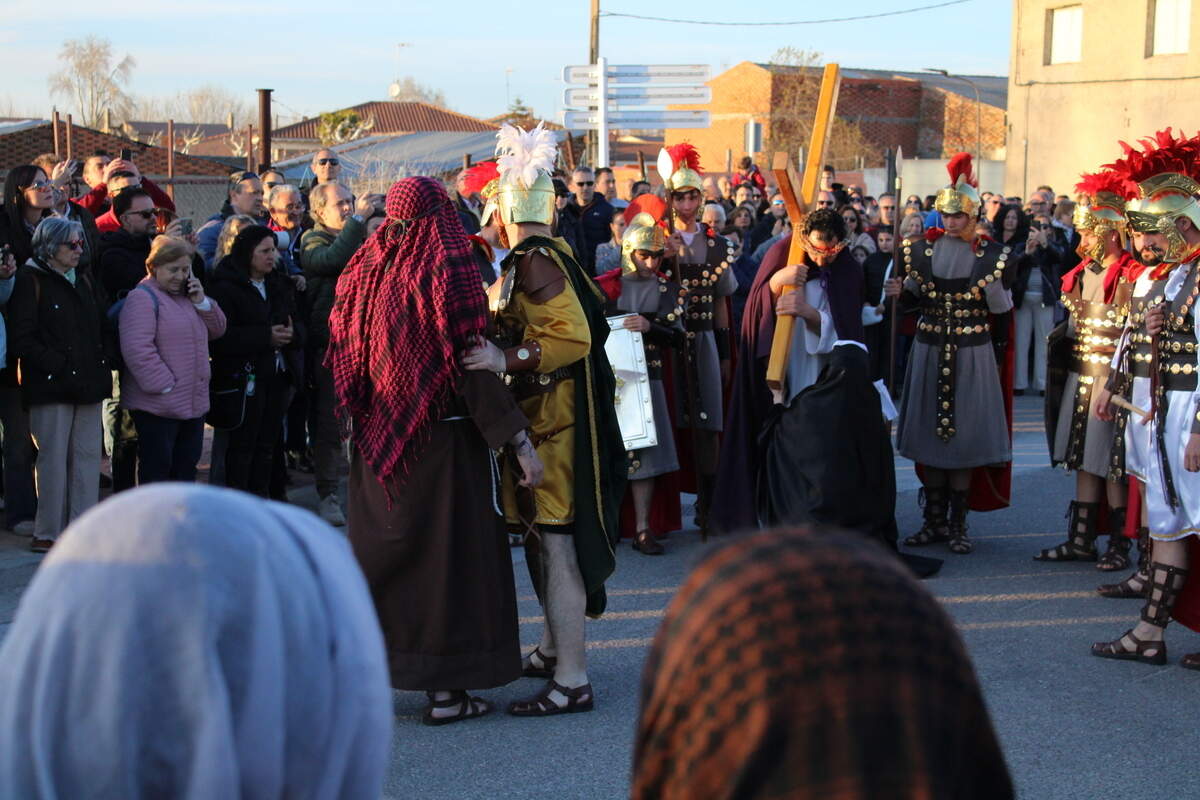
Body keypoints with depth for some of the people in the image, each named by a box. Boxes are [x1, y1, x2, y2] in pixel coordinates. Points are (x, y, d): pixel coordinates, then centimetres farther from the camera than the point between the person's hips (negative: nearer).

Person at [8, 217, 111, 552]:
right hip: (51, 386, -6)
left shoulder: (85, 282, 17)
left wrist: (100, 367, 11)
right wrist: (58, 366, -15)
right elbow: (23, 339, -11)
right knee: (53, 458, -4)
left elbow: (100, 326, 26)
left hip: (87, 383, 6)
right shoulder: (30, 282, -4)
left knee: (88, 455, 6)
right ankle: (48, 533, 4)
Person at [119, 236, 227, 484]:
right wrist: (164, 386, -21)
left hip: (193, 404, 8)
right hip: (157, 407, -8)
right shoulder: (142, 297, -11)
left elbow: (216, 330, 19)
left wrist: (202, 302, 1)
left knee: (186, 467, 14)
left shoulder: (186, 296, 17)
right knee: (157, 468, -3)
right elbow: (137, 349, -21)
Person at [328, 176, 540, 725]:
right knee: (447, 552, 2)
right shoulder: (447, 270, -14)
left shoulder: (365, 269, 3)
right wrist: (520, 443, -17)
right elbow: (472, 367, -19)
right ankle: (445, 690, 6)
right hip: (442, 439, -6)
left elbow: (343, 359, 9)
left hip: (376, 438, 6)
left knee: (382, 548, 17)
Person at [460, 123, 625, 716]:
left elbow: (573, 334, -26)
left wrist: (505, 359, -32)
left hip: (551, 421, -10)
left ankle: (572, 681, -3)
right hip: (544, 415, 10)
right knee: (546, 538, 19)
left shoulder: (533, 263, -17)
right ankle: (554, 649, 33)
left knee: (555, 541, -7)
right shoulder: (552, 254, 13)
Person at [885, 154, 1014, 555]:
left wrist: (998, 356, 0)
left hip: (972, 355, -3)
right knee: (929, 435, 6)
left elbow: (1001, 314, 2)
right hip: (929, 351, 3)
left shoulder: (992, 256, -5)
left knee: (964, 438, 0)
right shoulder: (922, 248, 1)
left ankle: (957, 525, 9)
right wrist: (901, 293, -11)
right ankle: (934, 521, 16)